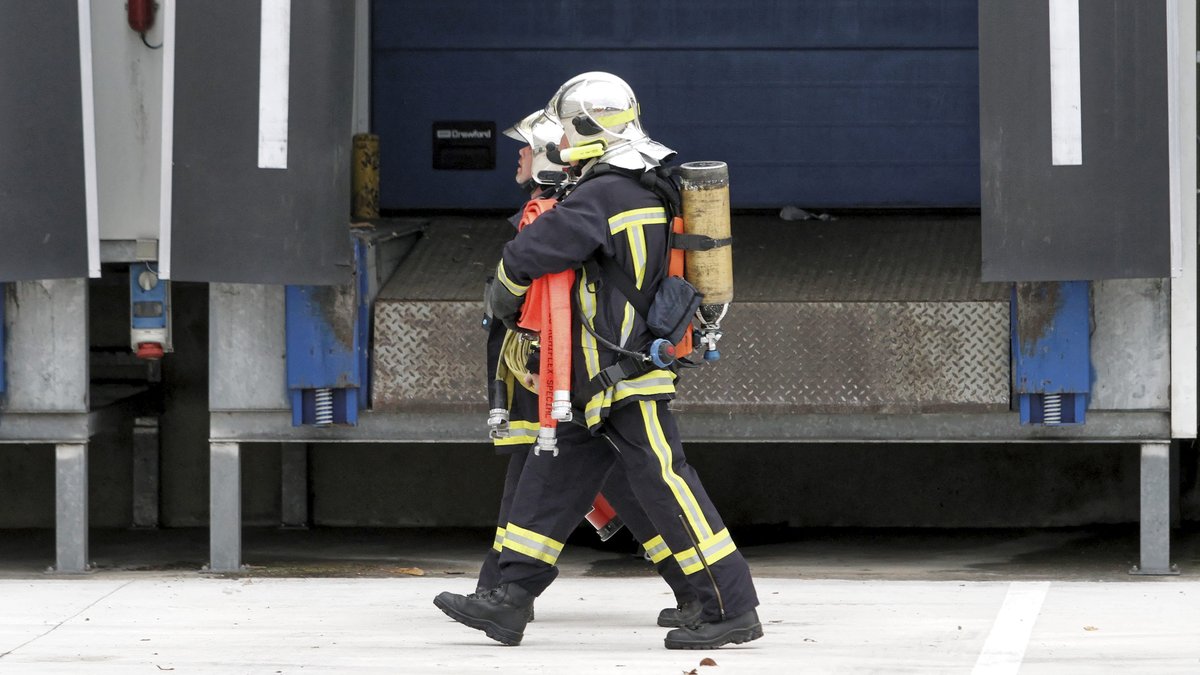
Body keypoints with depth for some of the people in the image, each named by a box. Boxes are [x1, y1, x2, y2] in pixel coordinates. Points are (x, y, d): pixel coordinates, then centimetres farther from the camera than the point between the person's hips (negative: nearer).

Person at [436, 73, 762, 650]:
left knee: (664, 485, -8)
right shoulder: (647, 188, 13)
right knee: (552, 479, 11)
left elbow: (528, 254, -15)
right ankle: (510, 601, 13)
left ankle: (731, 609, -5)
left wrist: (504, 297, 6)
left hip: (626, 377, -10)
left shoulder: (601, 197, -17)